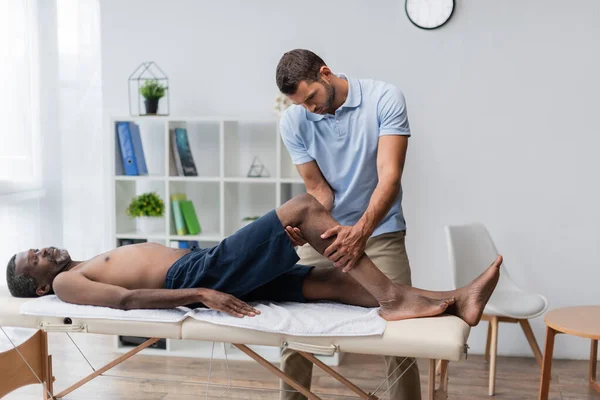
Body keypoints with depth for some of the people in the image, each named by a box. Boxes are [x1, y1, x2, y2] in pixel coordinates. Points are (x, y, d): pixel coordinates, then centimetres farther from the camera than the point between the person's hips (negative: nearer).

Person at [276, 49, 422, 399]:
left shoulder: (385, 98, -17)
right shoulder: (293, 123, -8)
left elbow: (389, 177, -25)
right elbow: (318, 188, -5)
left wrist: (360, 231, -40)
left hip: (380, 232, -2)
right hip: (325, 233, 3)